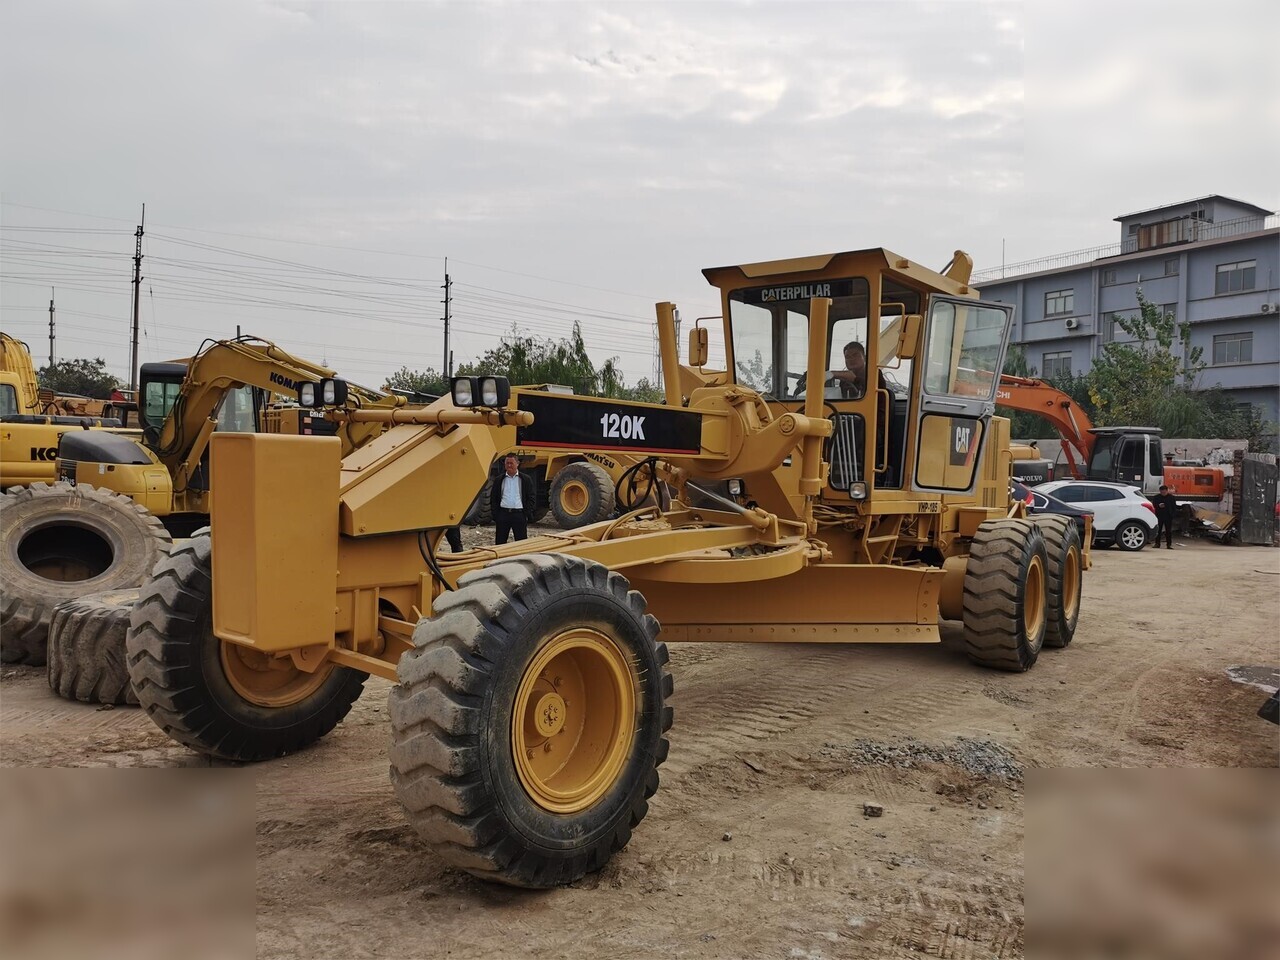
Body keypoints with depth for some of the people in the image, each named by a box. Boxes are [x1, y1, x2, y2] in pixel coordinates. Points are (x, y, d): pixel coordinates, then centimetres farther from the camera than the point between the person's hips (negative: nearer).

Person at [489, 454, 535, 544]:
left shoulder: (526, 479, 5)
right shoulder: (499, 480, 9)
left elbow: (530, 498, 4)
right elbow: (493, 499, 10)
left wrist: (526, 515, -5)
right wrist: (495, 516, -1)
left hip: (519, 514, -2)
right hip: (502, 514, 2)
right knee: (500, 543, 5)